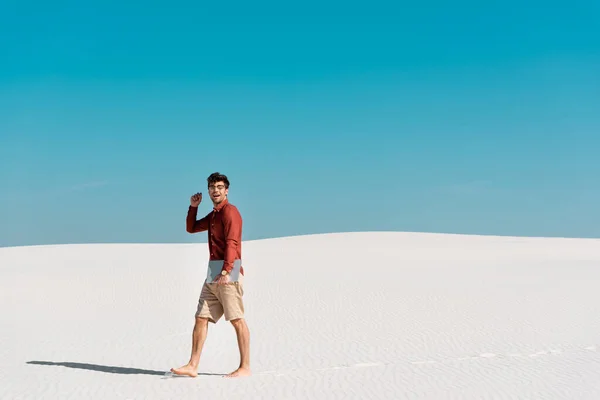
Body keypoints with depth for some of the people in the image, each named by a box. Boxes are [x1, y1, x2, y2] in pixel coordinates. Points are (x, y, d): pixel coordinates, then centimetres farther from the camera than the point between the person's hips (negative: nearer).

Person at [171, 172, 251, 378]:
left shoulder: (230, 211, -7)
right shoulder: (213, 215, 22)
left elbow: (232, 243, -19)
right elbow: (191, 228, 33)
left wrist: (225, 270, -29)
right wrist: (193, 207, 18)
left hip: (228, 272, -9)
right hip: (213, 273, 9)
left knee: (236, 319, -7)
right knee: (201, 318, 5)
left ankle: (245, 367, -3)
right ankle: (192, 366, 6)